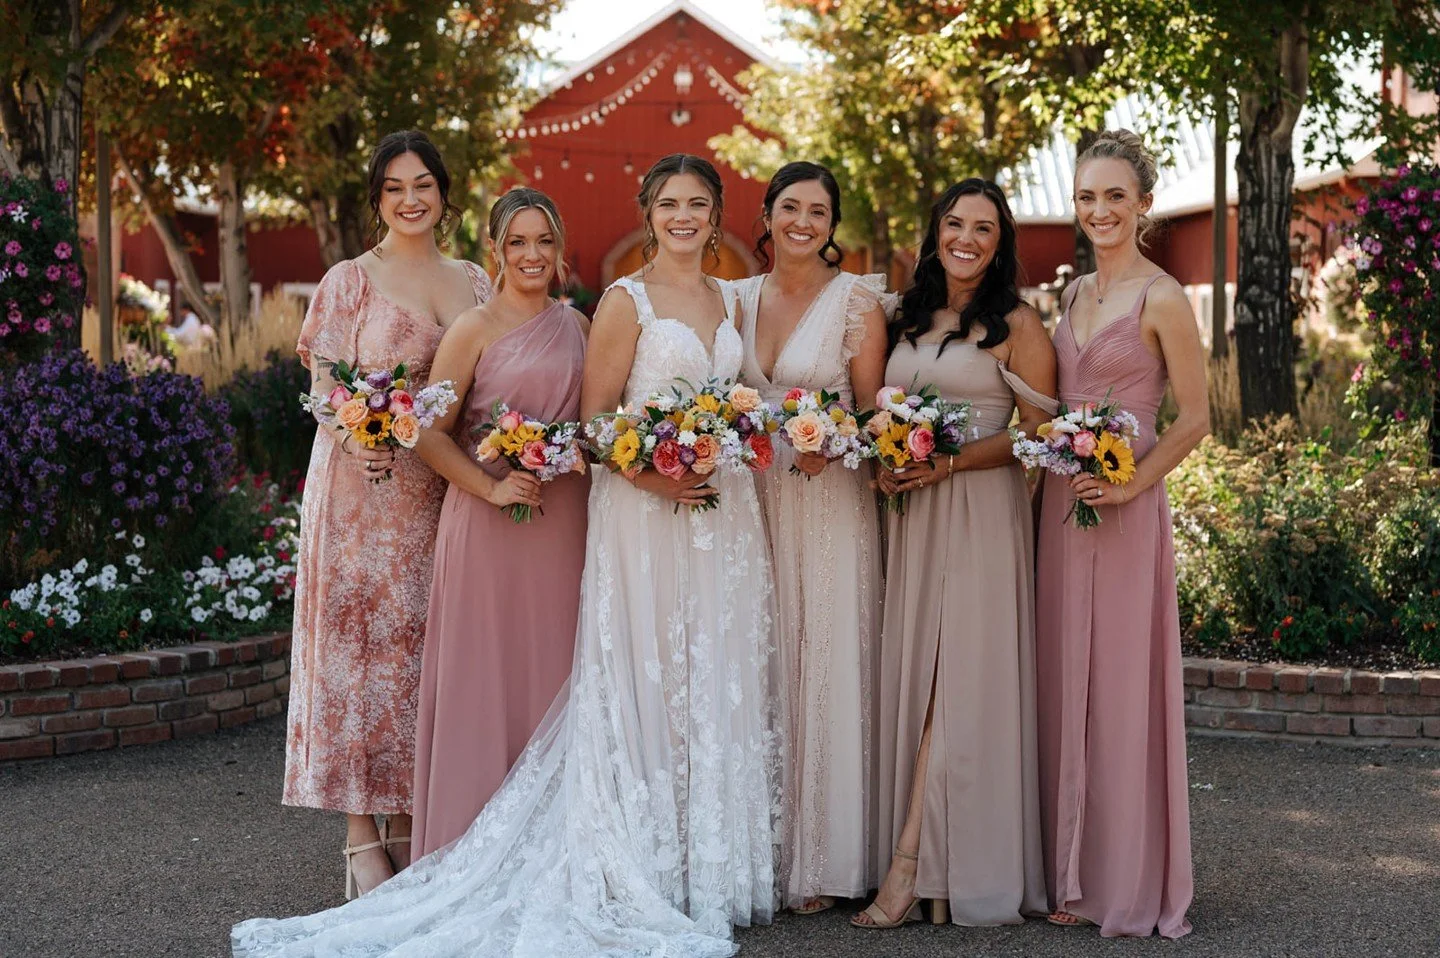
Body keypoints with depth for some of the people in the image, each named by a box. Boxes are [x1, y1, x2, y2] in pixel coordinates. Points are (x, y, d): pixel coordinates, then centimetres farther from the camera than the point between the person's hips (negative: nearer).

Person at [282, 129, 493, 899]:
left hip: (442, 489, 4)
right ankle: (361, 835, 1)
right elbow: (323, 388, -5)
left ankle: (410, 817, 15)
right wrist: (362, 437, -25)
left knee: (428, 646, 5)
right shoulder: (350, 281, 1)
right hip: (362, 487, -4)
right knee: (360, 640, -3)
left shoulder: (473, 283, 13)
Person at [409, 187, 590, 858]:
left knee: (552, 670, 8)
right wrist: (493, 487, -15)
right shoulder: (474, 330, -4)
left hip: (564, 522, 5)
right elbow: (429, 433, -6)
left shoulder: (577, 326, 11)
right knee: (484, 672, -1)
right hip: (488, 524, -5)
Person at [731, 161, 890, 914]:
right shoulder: (739, 298, 10)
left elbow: (875, 411, -4)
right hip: (752, 498, 4)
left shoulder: (857, 300, -2)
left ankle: (821, 862, 7)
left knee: (826, 664, -2)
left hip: (829, 502, -4)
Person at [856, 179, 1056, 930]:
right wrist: (884, 463, 4)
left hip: (981, 512, -6)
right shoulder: (909, 319, 16)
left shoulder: (1017, 324, -2)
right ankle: (934, 871, 7)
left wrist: (952, 462, -16)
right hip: (911, 513, 6)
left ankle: (909, 862, -11)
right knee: (911, 672, 2)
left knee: (960, 679, -9)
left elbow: (1040, 434, -6)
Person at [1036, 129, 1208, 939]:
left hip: (1124, 510, -7)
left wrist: (1128, 485, -17)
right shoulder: (1075, 295, 13)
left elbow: (1195, 420, -10)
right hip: (1060, 503, 7)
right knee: (1066, 685, 9)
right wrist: (1042, 475, 7)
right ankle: (1078, 873, 19)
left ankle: (1128, 882, 10)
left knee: (1120, 686, -1)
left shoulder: (1161, 299, -8)